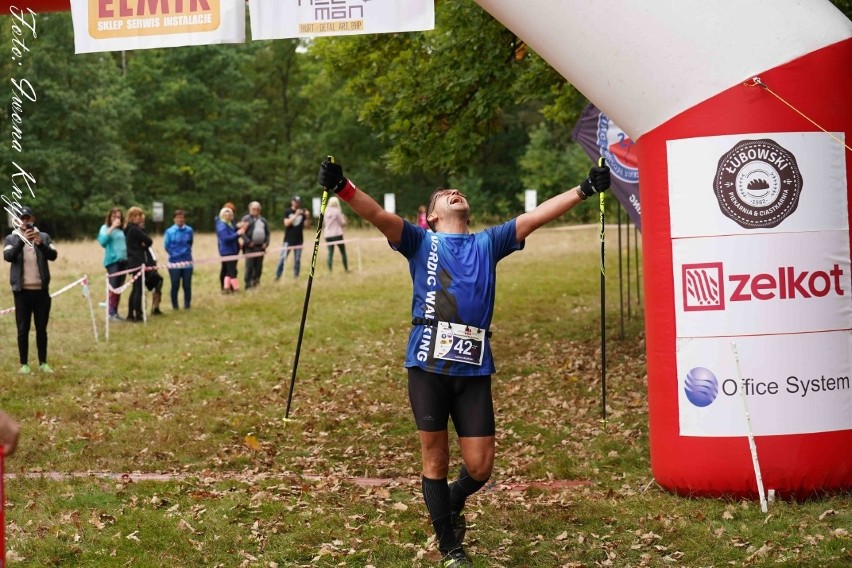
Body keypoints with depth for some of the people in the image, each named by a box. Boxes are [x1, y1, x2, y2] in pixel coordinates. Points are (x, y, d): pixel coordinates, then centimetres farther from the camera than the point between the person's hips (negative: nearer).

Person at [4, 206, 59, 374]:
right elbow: (8, 256, -16)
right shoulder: (12, 238, 2)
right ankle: (24, 364, 6)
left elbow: (53, 255, -10)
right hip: (22, 291, -1)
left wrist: (40, 244, -28)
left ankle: (43, 363, 14)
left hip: (41, 290, 1)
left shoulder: (44, 236, 4)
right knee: (23, 329, 2)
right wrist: (22, 240, -29)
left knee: (41, 328, 7)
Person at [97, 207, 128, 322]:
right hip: (112, 261, -5)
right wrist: (112, 228, -15)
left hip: (124, 261, 5)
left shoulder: (123, 229, 14)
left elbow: (128, 243, 17)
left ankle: (116, 312, 14)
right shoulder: (105, 228, 1)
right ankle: (111, 313, -10)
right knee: (113, 287, -12)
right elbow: (103, 242, -17)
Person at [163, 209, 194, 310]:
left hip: (187, 262, 1)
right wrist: (174, 253, -2)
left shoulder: (189, 230, 0)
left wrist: (187, 252, 8)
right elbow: (166, 246, 2)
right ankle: (174, 305, 12)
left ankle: (187, 305, 15)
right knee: (175, 285, 2)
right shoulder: (169, 231, -5)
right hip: (174, 262, -1)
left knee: (187, 285, 4)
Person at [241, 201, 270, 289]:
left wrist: (266, 243, 3)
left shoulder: (263, 220, 17)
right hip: (250, 247, -5)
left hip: (260, 247, 5)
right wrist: (248, 242, -16)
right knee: (249, 266, -8)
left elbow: (267, 233, 17)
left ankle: (256, 281, 18)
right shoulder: (246, 219, 0)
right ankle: (248, 284, -4)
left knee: (258, 266, 7)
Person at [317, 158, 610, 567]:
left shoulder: (488, 243, 17)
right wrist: (341, 188, -24)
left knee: (480, 467, 1)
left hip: (474, 369, 2)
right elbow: (377, 215, -7)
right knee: (435, 460, 5)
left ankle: (453, 503, 36)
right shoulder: (421, 242, 8)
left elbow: (535, 216, 11)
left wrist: (585, 189, 4)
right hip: (429, 367, -2)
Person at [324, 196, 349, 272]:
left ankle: (330, 270, -3)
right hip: (337, 234, -4)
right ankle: (346, 269, 10)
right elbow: (342, 223, -5)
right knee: (343, 252, 7)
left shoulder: (326, 211, 5)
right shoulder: (337, 211, -9)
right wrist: (344, 218, 15)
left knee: (330, 253, 4)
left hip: (328, 235, 4)